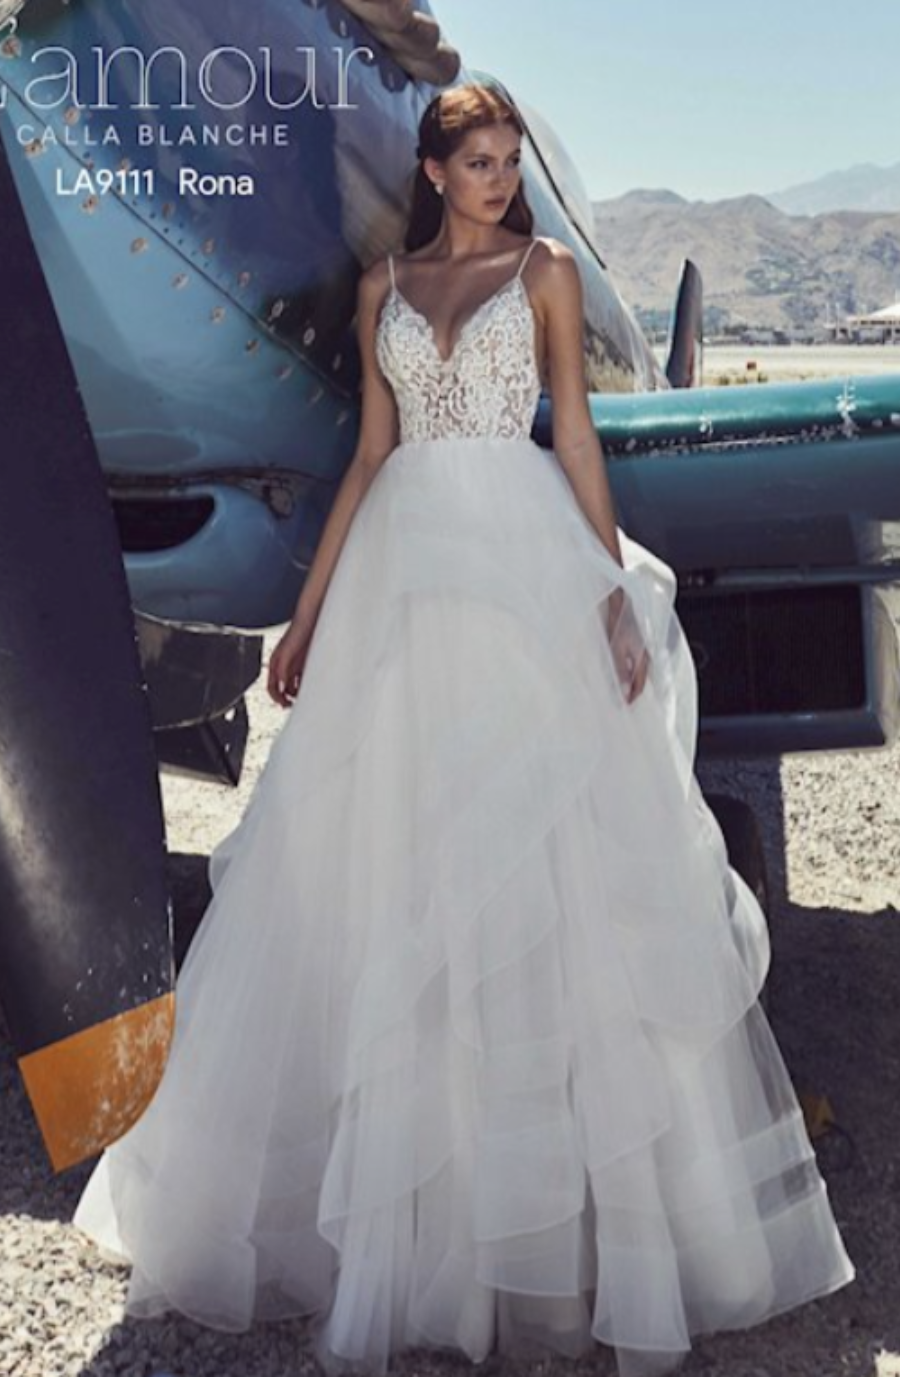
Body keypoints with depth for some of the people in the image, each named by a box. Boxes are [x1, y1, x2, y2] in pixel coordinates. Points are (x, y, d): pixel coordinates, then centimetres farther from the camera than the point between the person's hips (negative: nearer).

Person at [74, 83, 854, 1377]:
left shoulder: (546, 269, 9)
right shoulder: (385, 285, 16)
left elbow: (578, 434, 3)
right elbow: (370, 453, 13)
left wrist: (616, 591, -7)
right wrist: (310, 610, 9)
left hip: (525, 563, -3)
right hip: (404, 567, 3)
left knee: (548, 853, -3)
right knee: (388, 868, 3)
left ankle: (573, 1198, 12)